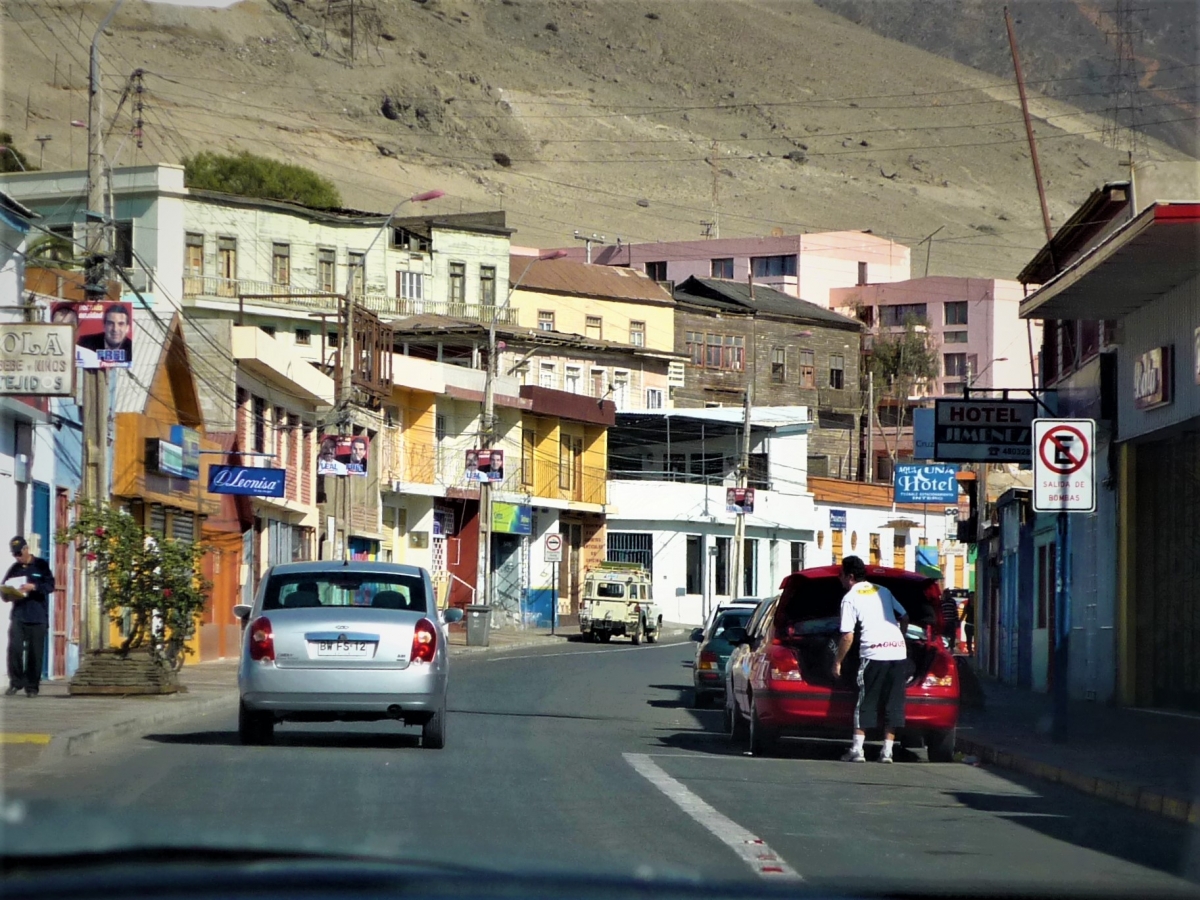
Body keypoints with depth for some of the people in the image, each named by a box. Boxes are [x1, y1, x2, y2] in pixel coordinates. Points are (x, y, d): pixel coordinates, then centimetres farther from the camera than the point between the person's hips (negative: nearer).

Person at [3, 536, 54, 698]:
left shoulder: (41, 565, 2)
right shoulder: (14, 569, 13)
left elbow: (50, 586, -7)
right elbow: (4, 590, 15)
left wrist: (34, 587, -23)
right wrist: (8, 595, -8)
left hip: (38, 617, -3)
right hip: (18, 615, 3)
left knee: (35, 652, -1)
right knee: (14, 648, -10)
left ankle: (32, 686, 4)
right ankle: (15, 682, -1)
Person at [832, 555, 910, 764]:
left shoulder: (850, 598, 2)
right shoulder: (883, 591, 20)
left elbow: (848, 637, -3)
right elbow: (904, 617, 21)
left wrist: (838, 661, 6)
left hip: (874, 653, -5)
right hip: (899, 650, 5)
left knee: (866, 703, 2)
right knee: (893, 704, 7)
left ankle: (857, 750, -3)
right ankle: (887, 751, 3)